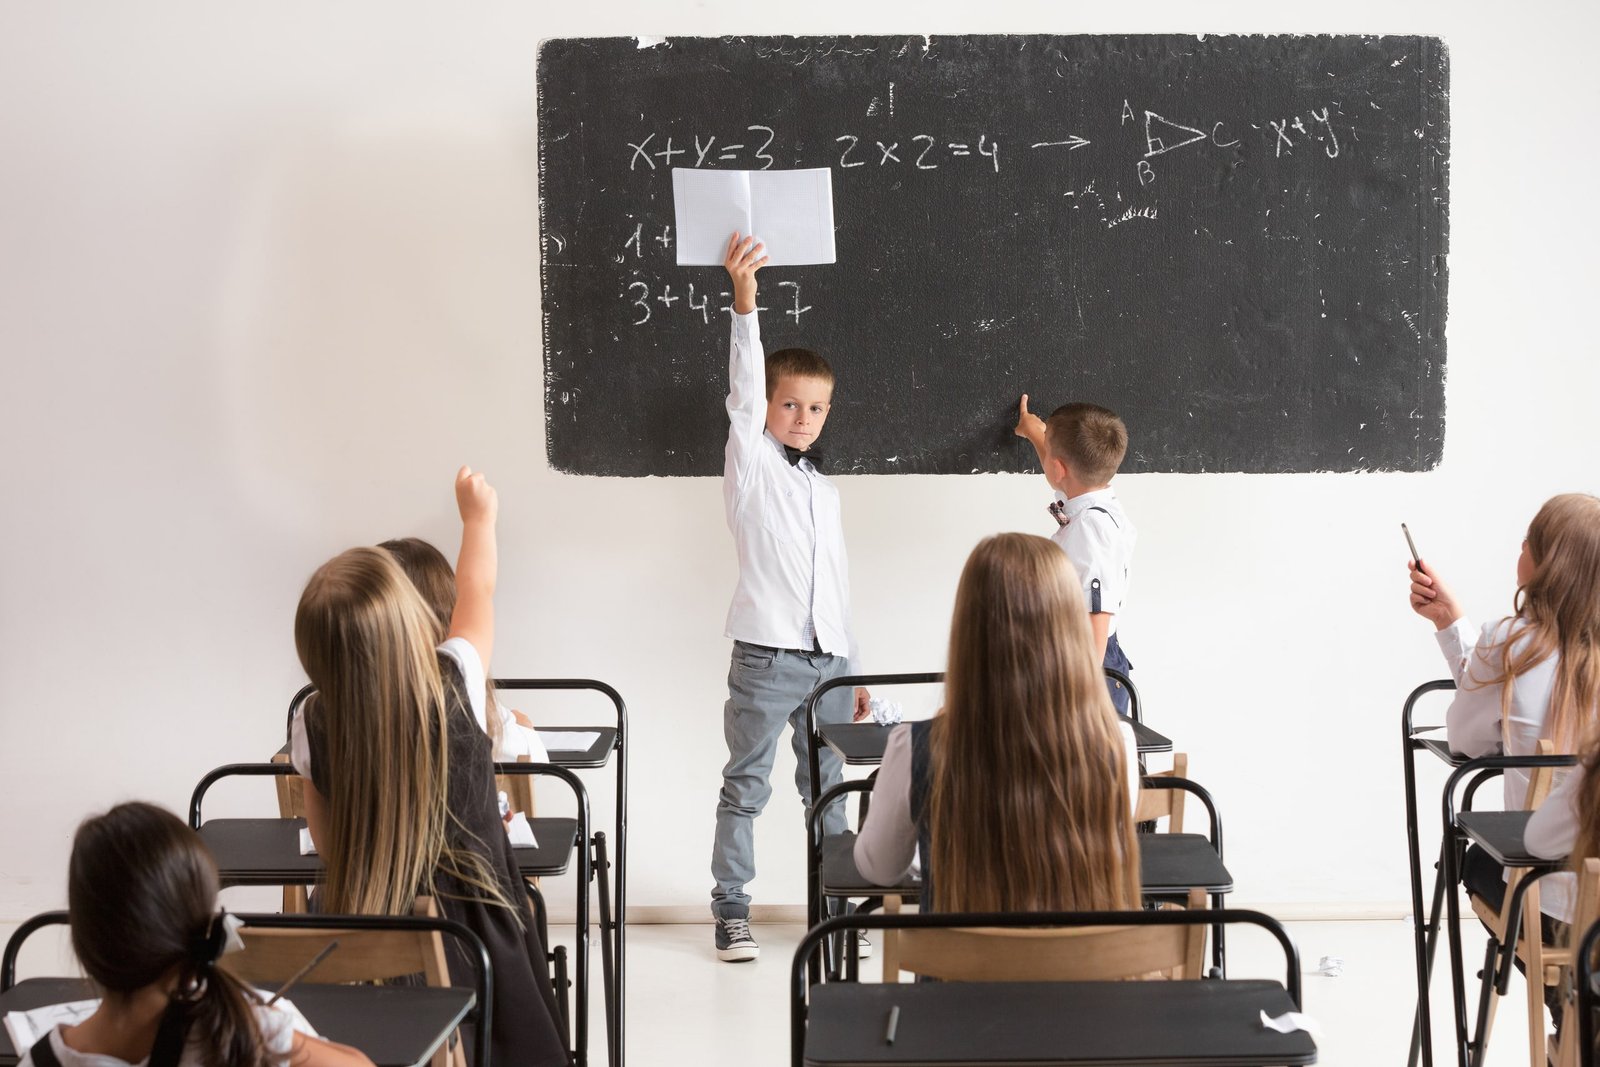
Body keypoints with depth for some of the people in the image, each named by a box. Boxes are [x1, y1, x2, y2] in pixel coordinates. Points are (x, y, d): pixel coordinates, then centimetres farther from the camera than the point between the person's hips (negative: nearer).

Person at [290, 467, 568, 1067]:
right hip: (472, 925, -1)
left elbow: (327, 843, 2)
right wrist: (478, 515, 20)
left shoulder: (311, 727, -12)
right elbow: (477, 591, 4)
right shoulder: (455, 690, -16)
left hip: (360, 929, 1)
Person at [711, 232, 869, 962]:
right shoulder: (751, 464, 0)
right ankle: (731, 910, 8)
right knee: (746, 786, 1)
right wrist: (745, 304, -29)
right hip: (766, 656, -5)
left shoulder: (823, 487, 17)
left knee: (828, 787, 12)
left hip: (827, 657, 6)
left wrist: (852, 669, 18)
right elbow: (742, 392, -17)